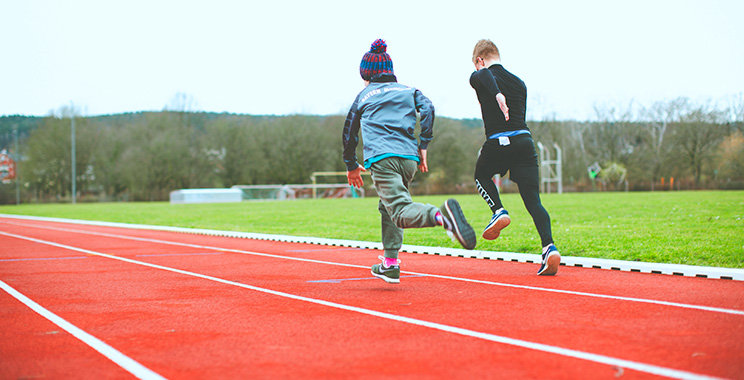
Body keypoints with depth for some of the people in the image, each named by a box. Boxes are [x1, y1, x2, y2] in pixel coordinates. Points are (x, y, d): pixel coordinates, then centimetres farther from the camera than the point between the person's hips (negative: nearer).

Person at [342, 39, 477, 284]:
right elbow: (428, 110, 5)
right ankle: (390, 265, 21)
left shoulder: (363, 96, 21)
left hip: (381, 158, -4)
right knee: (387, 207, 23)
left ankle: (442, 215, -49)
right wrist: (423, 146, 6)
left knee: (402, 212, -19)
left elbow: (349, 133, 28)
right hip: (409, 158, 4)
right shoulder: (408, 90, 24)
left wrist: (351, 166, 41)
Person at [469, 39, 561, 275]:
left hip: (497, 142, -3)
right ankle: (549, 246, -17)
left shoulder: (479, 77, 5)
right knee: (533, 200, 2)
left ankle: (499, 211, 5)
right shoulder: (519, 83, 21)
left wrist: (497, 94, -35)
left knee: (481, 176, 29)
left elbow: (486, 74, -19)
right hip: (524, 139, 3)